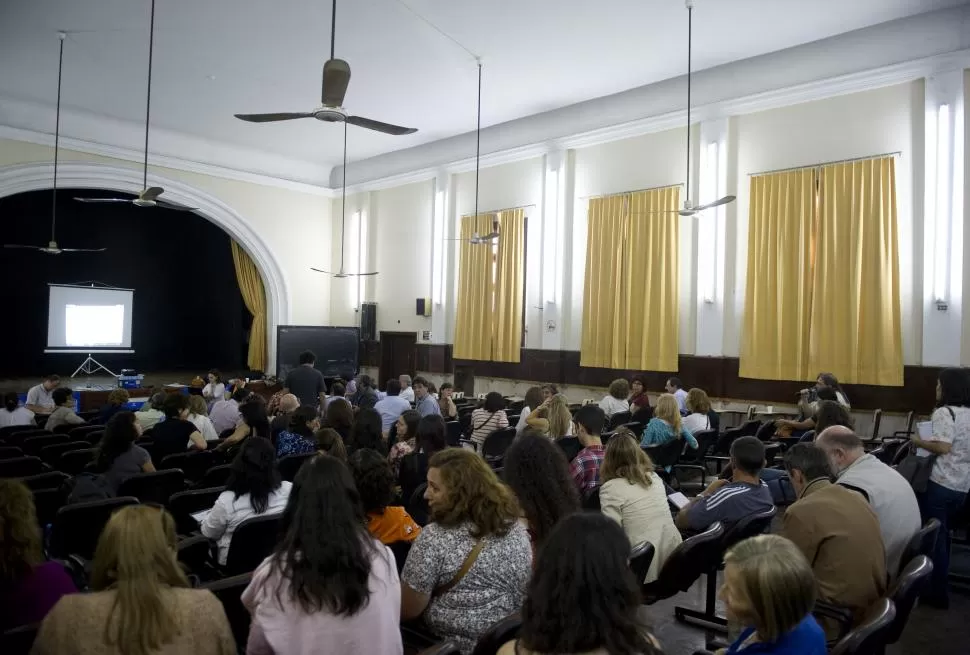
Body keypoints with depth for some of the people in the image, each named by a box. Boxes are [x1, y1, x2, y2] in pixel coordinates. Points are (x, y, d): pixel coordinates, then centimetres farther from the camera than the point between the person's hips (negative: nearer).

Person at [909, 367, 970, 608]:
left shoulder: (944, 412, -14)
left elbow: (943, 447, -24)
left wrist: (919, 441, -8)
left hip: (941, 484, -8)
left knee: (933, 536, 3)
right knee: (942, 535, 21)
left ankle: (937, 593, 10)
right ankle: (939, 581, 31)